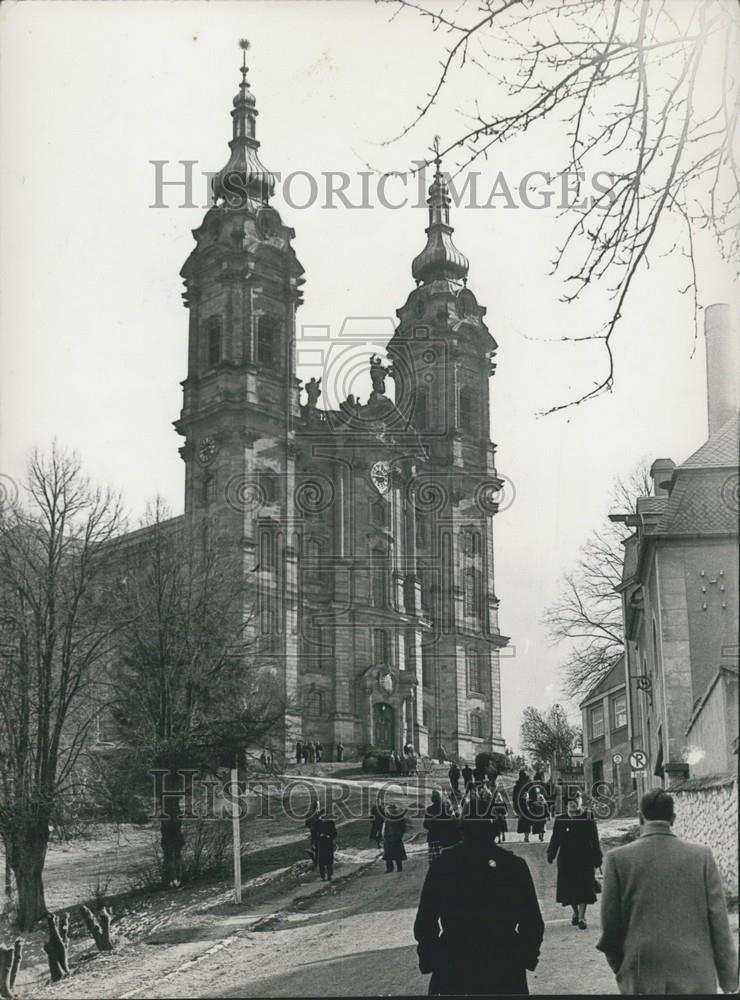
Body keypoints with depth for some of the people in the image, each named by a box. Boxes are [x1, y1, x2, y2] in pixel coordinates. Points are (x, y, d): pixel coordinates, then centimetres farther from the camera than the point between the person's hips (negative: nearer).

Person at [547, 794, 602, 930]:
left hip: (585, 861, -2)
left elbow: (595, 841, 2)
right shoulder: (560, 820, 5)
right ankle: (575, 912, 29)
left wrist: (597, 860, -1)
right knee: (568, 888, 6)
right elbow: (555, 839, 5)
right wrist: (550, 855, -6)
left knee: (584, 888, -4)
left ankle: (582, 917, 3)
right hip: (566, 861, 2)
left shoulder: (588, 819, 0)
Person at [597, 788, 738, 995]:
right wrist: (728, 981, 9)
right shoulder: (702, 856, -1)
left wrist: (621, 971, 16)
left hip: (642, 982, -1)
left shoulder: (618, 858, -3)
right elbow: (719, 924, 0)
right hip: (696, 980, 1)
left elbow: (610, 925, 0)